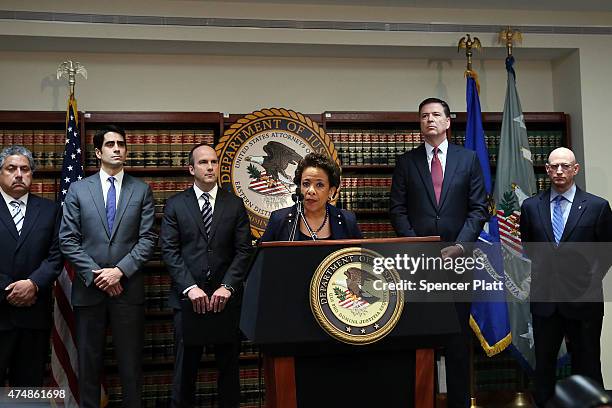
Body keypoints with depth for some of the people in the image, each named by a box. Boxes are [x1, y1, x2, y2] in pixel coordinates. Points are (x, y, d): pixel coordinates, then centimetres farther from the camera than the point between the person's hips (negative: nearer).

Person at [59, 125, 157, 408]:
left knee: (131, 362, 6)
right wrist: (95, 274, -9)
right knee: (89, 363, 9)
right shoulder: (77, 189, 5)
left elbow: (147, 239, -1)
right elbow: (67, 239, 0)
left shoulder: (142, 190, 5)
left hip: (128, 288, 0)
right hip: (88, 288, 1)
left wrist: (120, 270, -12)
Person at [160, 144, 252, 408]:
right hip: (188, 297, -1)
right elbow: (169, 250, -2)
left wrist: (227, 286, -11)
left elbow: (243, 251, 1)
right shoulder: (175, 205, 5)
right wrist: (190, 287, -14)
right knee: (185, 367, 7)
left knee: (229, 366, 9)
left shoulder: (235, 205, 7)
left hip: (226, 297, 1)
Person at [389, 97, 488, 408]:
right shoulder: (406, 162, 7)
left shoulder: (468, 158, 8)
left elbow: (478, 208, 4)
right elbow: (397, 210, 4)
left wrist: (460, 246, -9)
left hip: (457, 255, 1)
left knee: (458, 333, 6)